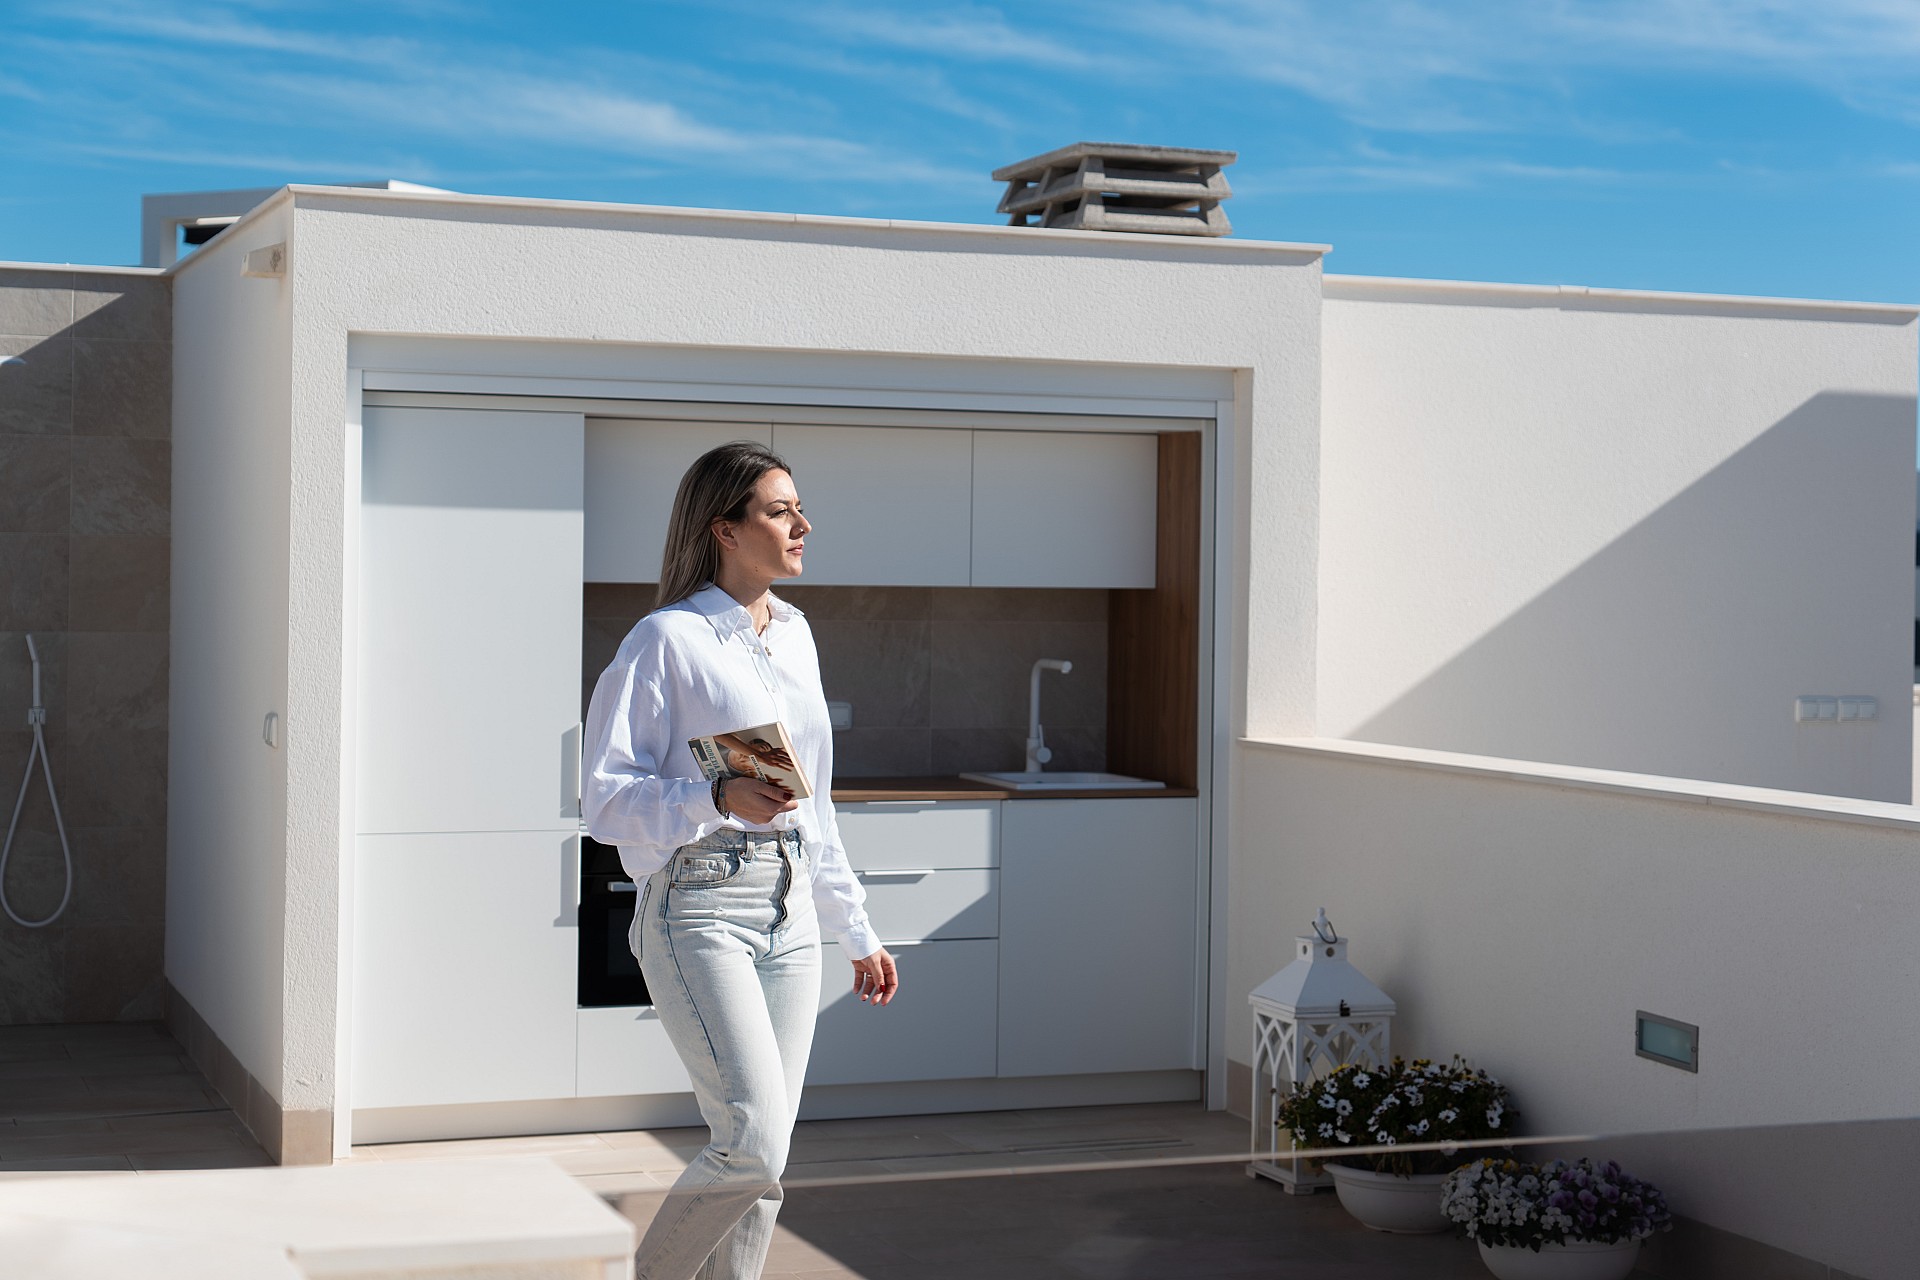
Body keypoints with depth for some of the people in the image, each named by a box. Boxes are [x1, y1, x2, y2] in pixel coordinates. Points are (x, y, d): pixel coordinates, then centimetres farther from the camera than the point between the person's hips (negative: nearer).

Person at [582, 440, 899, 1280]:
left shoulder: (794, 636, 15)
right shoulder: (667, 640, -7)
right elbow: (606, 796, -11)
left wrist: (858, 931, 22)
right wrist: (719, 800, -26)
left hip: (790, 909, 7)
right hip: (698, 905, -7)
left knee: (763, 1156, 6)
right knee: (753, 1144, -15)